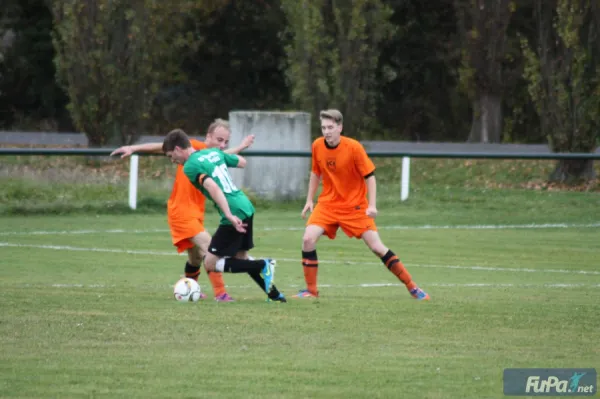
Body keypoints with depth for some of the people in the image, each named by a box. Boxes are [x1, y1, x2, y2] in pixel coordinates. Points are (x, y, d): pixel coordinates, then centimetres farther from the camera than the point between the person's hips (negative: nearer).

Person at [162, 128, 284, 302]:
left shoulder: (190, 166, -9)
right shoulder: (214, 152, 14)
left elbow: (212, 187, -23)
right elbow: (242, 162, 27)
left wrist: (230, 216, -27)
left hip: (235, 214, -9)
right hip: (247, 208, 9)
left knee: (210, 264, 0)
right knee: (241, 258, 24)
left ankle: (263, 266, -8)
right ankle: (274, 294, 20)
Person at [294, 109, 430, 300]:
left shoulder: (354, 147, -16)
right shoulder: (317, 146, -4)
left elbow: (369, 176, -11)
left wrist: (372, 205, -20)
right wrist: (309, 200, 11)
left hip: (355, 206, -3)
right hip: (327, 204, 3)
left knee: (377, 247, -6)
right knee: (308, 239, -17)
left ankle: (412, 287, 5)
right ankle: (311, 290, -4)